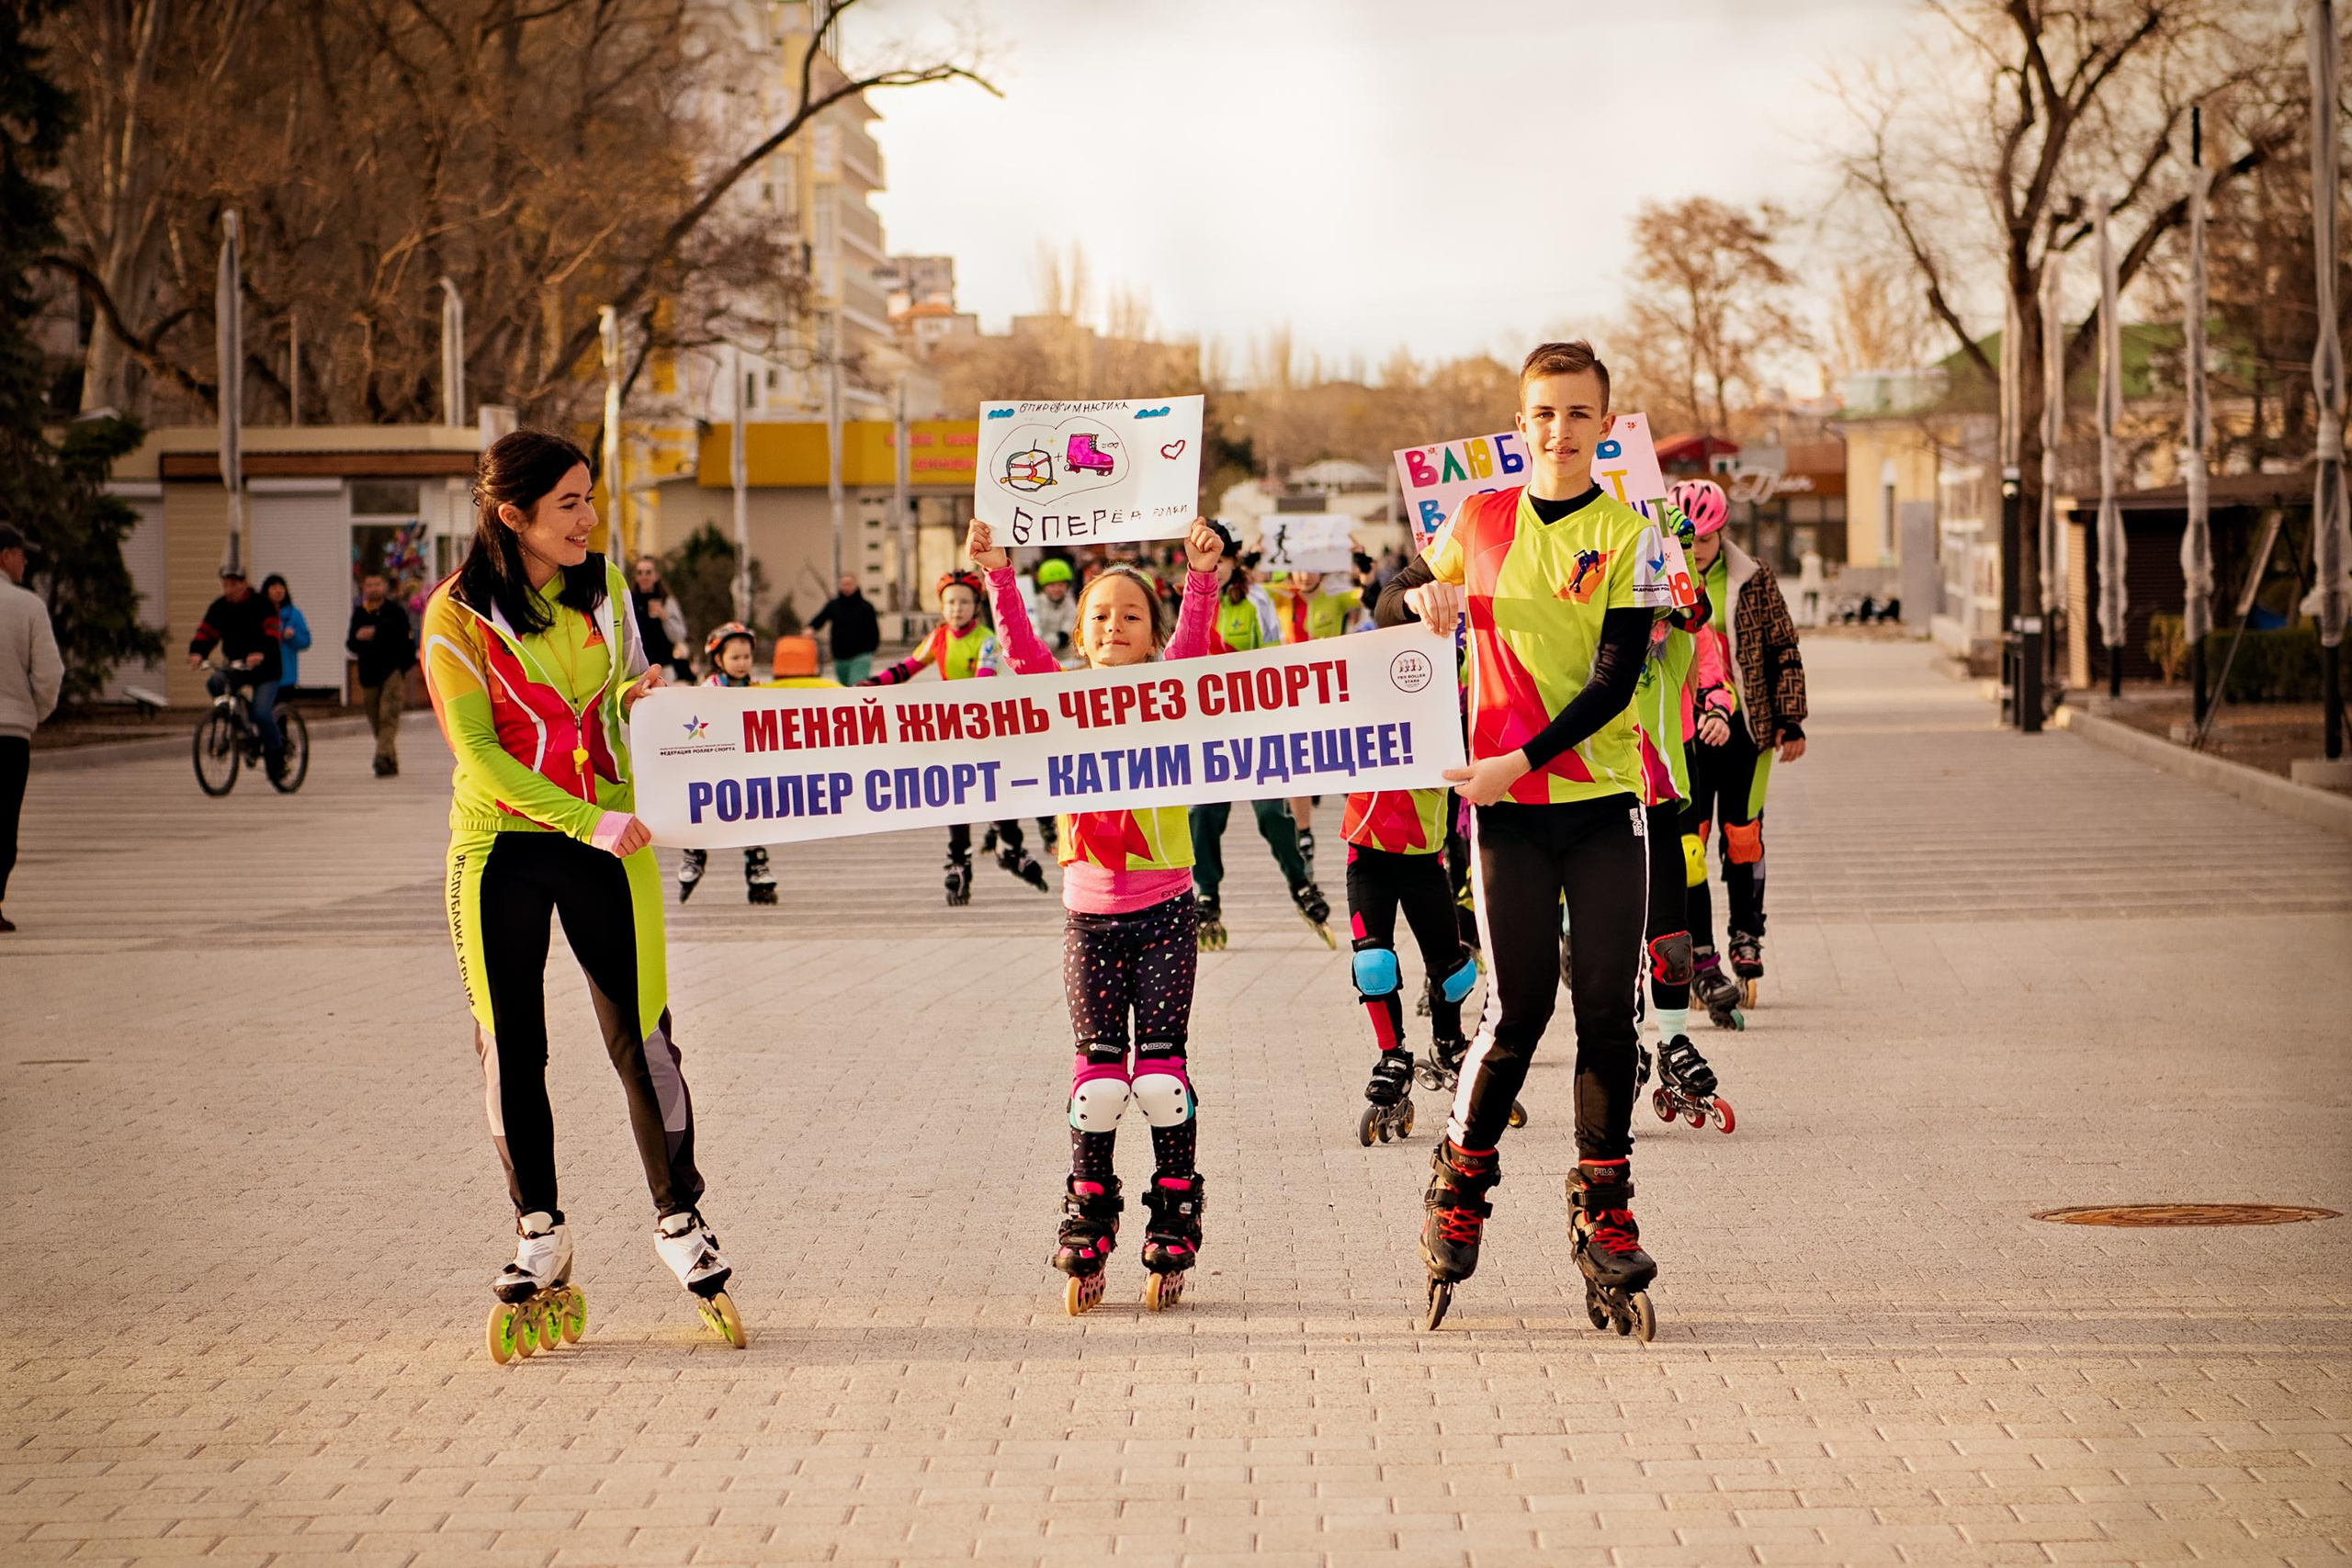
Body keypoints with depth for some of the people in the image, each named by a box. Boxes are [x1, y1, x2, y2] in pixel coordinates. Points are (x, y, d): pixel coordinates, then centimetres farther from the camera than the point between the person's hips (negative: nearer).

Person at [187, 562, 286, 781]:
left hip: (263, 668, -5)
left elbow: (271, 634, -24)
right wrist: (197, 653, -28)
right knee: (214, 683, -26)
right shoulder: (219, 608, 3)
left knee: (262, 714, -19)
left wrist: (260, 654, -45)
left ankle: (275, 757, 2)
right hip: (233, 665, 5)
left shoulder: (260, 605, -10)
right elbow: (206, 633, -6)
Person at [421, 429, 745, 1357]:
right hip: (501, 847, -2)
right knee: (511, 1051, 4)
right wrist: (587, 822, -23)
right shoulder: (458, 614, -8)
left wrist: (640, 697, -4)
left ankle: (681, 1226, 10)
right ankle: (540, 1241, 18)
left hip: (607, 840, 2)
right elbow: (477, 754, -14)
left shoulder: (602, 590, 6)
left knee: (644, 1037, -2)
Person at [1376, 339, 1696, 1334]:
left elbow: (1615, 680, -9)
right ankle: (1457, 1193, 14)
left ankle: (1603, 1216, 9)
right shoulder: (1479, 522, 7)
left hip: (1603, 802, 0)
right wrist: (1422, 597, 0)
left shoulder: (1627, 535, -1)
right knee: (1517, 1008, -5)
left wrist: (1519, 759, -17)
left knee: (1605, 1006, -1)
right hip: (1506, 807, 0)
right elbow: (1393, 602, 24)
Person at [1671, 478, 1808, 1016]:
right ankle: (1704, 964, -6)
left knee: (1743, 835, 9)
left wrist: (1790, 720, 4)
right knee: (1687, 844, -7)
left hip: (1745, 728, 1)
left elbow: (1784, 649, 7)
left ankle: (1746, 936, 27)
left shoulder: (1753, 579, 0)